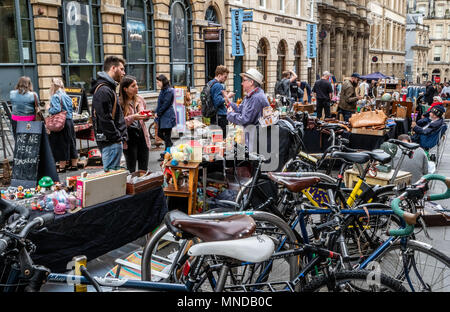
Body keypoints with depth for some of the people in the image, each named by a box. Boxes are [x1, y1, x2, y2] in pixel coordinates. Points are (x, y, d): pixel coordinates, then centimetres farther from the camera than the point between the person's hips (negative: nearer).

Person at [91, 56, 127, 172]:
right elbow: (105, 119, -22)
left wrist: (122, 136, 16)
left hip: (115, 141, 11)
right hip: (111, 143, -11)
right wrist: (118, 138, -16)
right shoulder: (103, 90, -16)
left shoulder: (109, 88, 19)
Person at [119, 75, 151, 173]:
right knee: (131, 170, 3)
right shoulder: (120, 103, -9)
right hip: (129, 138, -5)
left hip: (142, 135, 5)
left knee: (144, 169, 10)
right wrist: (132, 117, -23)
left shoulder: (140, 100, 9)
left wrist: (146, 116, 1)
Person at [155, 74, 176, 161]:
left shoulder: (169, 91, -13)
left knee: (167, 136, -1)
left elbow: (166, 104, -17)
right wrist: (156, 113, 6)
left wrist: (158, 113, -11)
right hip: (161, 117, 10)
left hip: (167, 117, -10)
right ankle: (171, 146, 29)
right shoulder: (163, 90, 15)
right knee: (160, 134, 13)